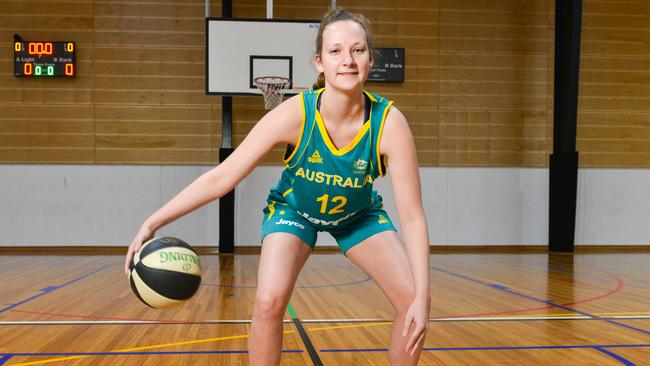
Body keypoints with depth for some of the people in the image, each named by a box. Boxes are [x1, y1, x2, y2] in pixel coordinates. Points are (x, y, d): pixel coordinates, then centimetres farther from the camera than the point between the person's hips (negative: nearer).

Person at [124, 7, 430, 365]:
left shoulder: (389, 123, -31)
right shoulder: (295, 114, -33)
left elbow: (411, 216, -28)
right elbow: (222, 177, -29)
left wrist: (422, 296, -36)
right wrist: (153, 222, -34)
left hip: (358, 214, 2)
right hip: (294, 209, -1)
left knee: (412, 301, -9)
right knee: (268, 302, -23)